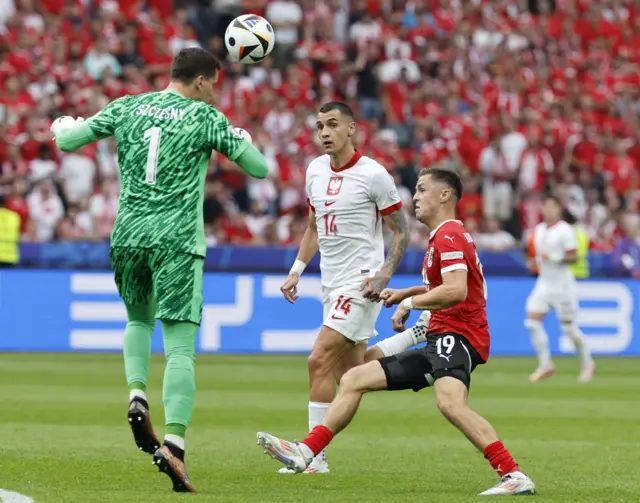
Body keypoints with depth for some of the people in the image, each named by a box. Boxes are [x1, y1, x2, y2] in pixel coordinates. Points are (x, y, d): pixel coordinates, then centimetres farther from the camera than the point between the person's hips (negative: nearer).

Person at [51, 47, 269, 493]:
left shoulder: (127, 108, 8)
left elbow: (67, 140, 9)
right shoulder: (205, 117, 0)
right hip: (177, 240, -4)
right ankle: (174, 444, -20)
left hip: (128, 235, 4)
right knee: (181, 346, -6)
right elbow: (260, 167, 4)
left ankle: (137, 394, 2)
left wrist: (61, 125, 32)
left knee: (139, 320, 28)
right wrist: (244, 138, 25)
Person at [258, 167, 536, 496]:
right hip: (438, 342, 11)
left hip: (456, 337, -11)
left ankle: (514, 476, -40)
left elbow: (456, 291, -25)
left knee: (450, 403, -38)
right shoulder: (444, 236, 22)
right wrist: (406, 293, 25)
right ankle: (304, 453, 14)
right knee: (354, 380, 11)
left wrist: (410, 303, -13)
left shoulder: (448, 235, -10)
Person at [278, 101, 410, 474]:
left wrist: (384, 276, -17)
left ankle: (314, 454, -12)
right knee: (349, 371, 7)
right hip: (332, 285, 8)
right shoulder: (316, 170, 9)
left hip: (360, 283, -8)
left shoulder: (373, 174, -11)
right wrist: (297, 270, 14)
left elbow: (402, 231, -6)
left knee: (319, 361, -15)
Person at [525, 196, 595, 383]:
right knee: (532, 321, -8)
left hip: (563, 284, -7)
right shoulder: (539, 230, 11)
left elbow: (573, 257, -13)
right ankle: (545, 365, -2)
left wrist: (554, 257, -27)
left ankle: (588, 363, 18)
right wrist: (533, 262, 4)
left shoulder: (565, 230, -10)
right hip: (544, 282, 7)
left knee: (569, 327, -1)